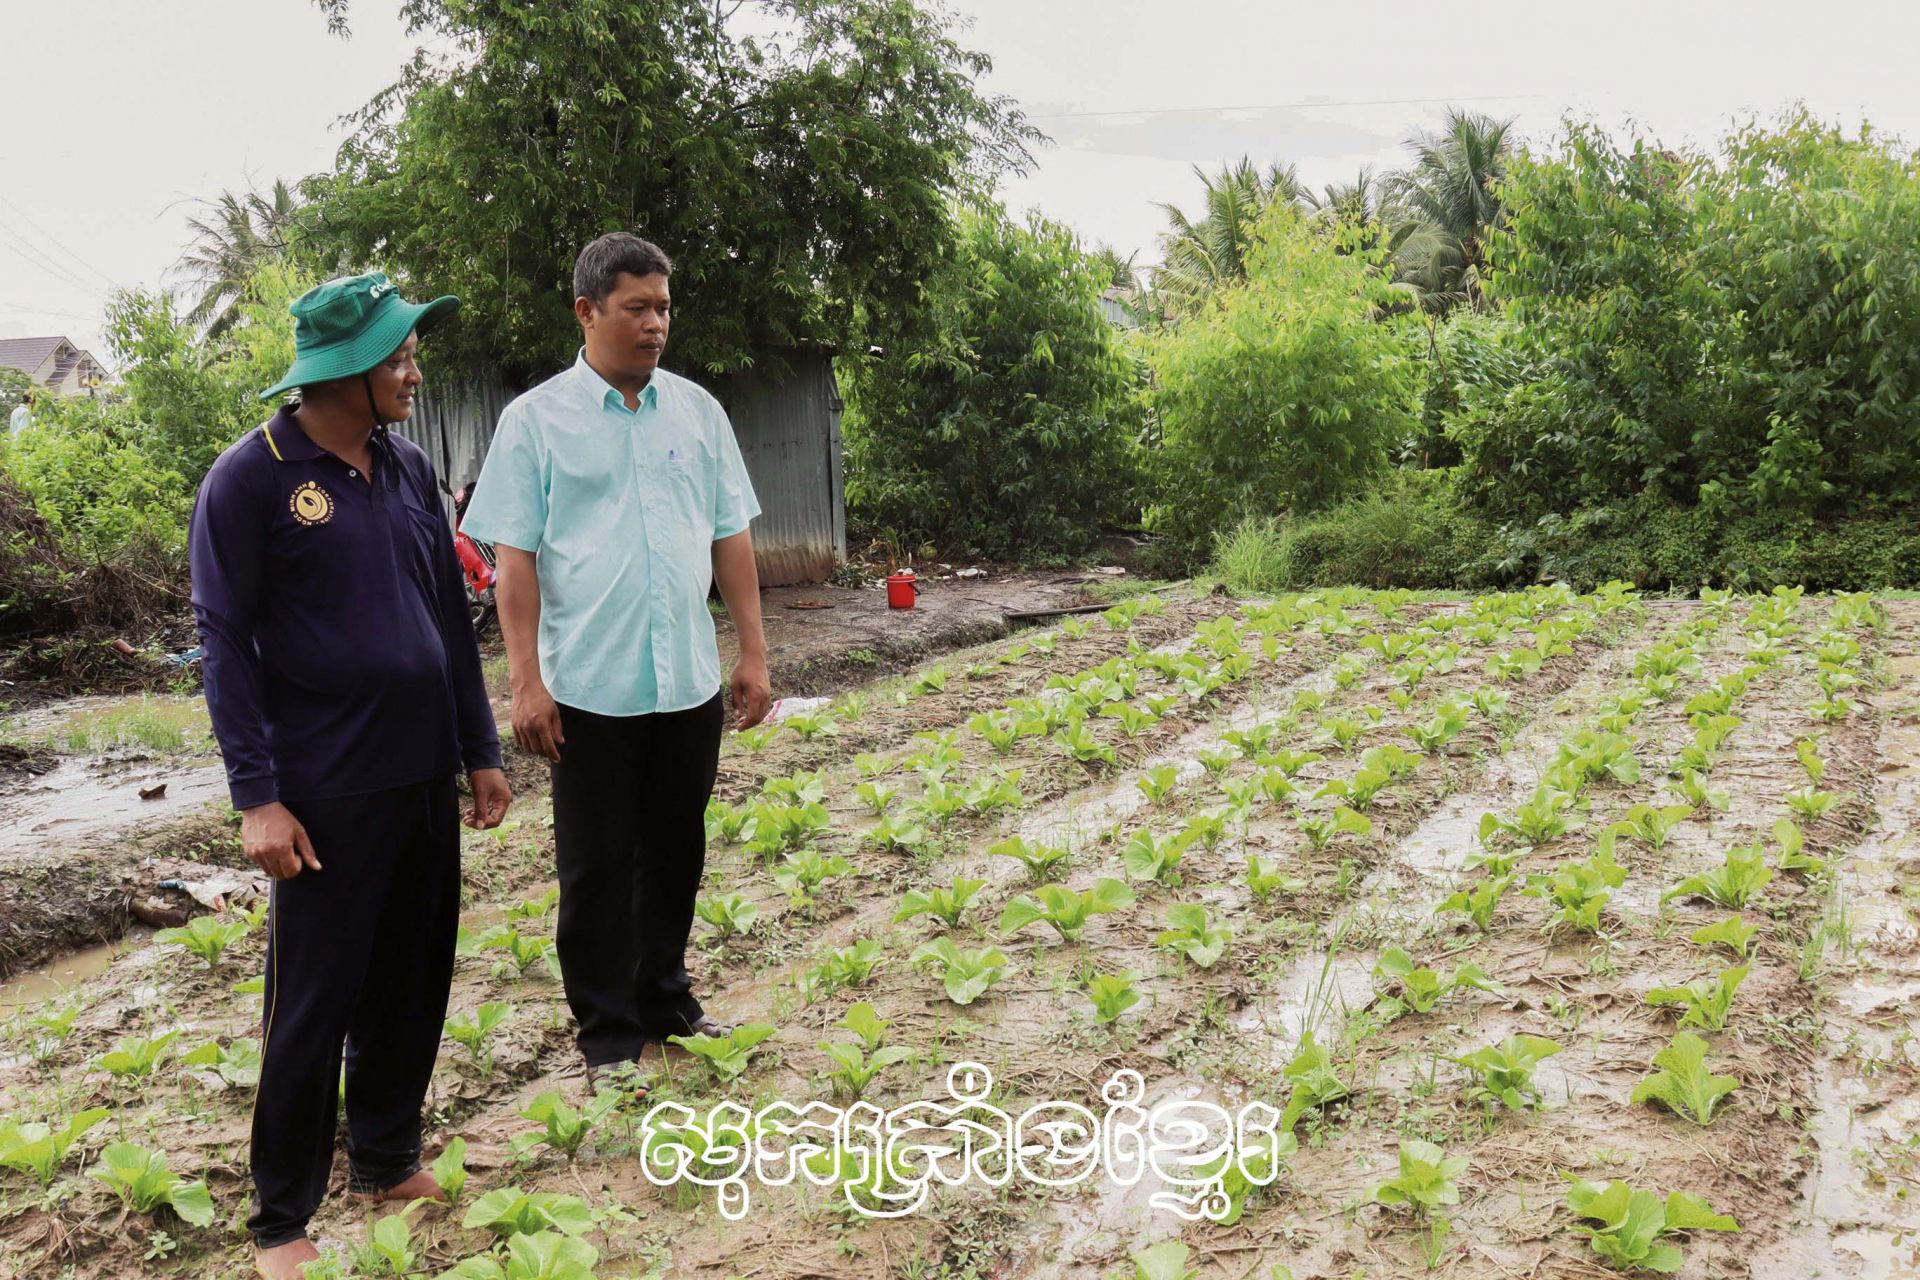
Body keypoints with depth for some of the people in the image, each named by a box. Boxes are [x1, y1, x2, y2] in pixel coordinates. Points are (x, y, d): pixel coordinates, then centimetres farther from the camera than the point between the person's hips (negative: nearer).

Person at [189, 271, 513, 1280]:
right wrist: (256, 796, -14)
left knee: (413, 980, 14)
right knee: (314, 1004, 1)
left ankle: (387, 1158, 32)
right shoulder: (252, 478, -9)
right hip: (327, 790, -6)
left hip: (424, 778, 6)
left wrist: (480, 751, 14)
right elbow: (225, 641, -9)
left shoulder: (408, 468, 9)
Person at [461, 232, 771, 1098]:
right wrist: (525, 681, -10)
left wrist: (753, 652, 7)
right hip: (589, 686, -3)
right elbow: (515, 557, -5)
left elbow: (731, 537, 10)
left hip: (689, 680, 4)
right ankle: (609, 1037, 19)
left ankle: (665, 1000, 33)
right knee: (596, 865, 6)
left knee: (676, 852, 15)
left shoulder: (697, 410, 7)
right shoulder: (537, 419, -3)